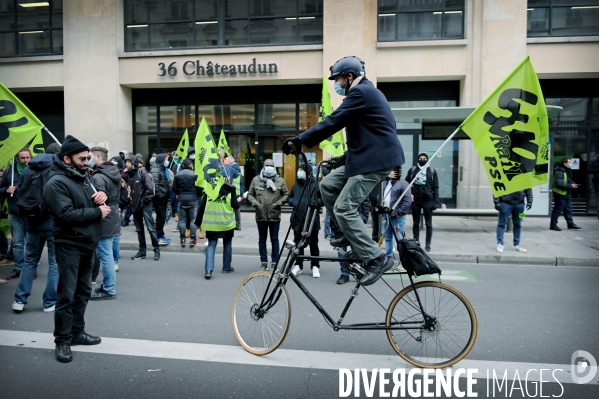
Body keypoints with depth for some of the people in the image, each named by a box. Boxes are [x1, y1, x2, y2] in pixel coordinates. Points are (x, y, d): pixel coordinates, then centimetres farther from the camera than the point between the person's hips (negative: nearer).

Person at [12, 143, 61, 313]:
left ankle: (20, 300, 17)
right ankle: (50, 302, 7)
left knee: (30, 261, 17)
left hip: (33, 223, 4)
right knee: (55, 263, 4)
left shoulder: (27, 169, 10)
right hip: (55, 223, -4)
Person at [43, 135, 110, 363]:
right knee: (67, 294, -3)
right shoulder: (57, 183, -16)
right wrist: (97, 212, -17)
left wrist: (101, 197, -3)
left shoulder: (84, 176, 11)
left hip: (87, 244, 9)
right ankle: (62, 340, 9)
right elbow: (67, 215, -26)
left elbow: (95, 202, 21)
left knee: (83, 291, 16)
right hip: (69, 246, -8)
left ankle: (77, 332, 28)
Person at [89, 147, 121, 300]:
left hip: (103, 222, -9)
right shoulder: (114, 172, 11)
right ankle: (108, 285, 25)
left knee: (105, 256, -2)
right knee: (107, 255, 16)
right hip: (112, 220, 9)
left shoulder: (98, 177, -18)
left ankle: (109, 290, 5)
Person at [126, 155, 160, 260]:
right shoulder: (129, 174, 10)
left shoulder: (142, 171, -9)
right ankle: (142, 251, 20)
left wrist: (145, 200, -13)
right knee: (139, 229, 12)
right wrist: (131, 201, 3)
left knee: (150, 228, -4)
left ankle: (156, 250, 6)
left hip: (144, 205, -7)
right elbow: (129, 188, 15)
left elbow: (150, 187, -15)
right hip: (135, 205, 7)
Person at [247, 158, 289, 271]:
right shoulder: (256, 180, 4)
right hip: (260, 215, 2)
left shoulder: (280, 180, 2)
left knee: (274, 240, 7)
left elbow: (286, 194, 7)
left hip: (274, 215, -1)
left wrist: (279, 203, -9)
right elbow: (250, 194, 10)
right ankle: (264, 262, 21)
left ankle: (274, 262, 16)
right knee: (262, 240, 10)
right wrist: (254, 202, -8)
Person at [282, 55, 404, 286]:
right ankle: (351, 234, 16)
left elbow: (333, 122, -19)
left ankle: (377, 259, -8)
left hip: (376, 159, -10)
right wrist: (341, 159, 26)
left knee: (344, 209, -12)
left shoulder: (361, 92, -12)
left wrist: (300, 140, -17)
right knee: (328, 185, 10)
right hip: (368, 157, 10)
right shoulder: (366, 92, 21)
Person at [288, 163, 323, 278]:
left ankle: (315, 266, 16)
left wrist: (315, 203, -21)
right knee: (298, 243, 11)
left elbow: (323, 199, -6)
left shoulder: (315, 184, -6)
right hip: (298, 219, 5)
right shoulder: (296, 185, 11)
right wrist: (293, 202, 0)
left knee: (313, 244, 7)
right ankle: (298, 265, 22)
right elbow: (289, 198, 20)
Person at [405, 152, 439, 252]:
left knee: (428, 224, 2)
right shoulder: (412, 170, 6)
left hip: (427, 200, -1)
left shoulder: (432, 171, 4)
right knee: (416, 223, 8)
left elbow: (435, 188, 3)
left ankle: (428, 245, 9)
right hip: (415, 200, 1)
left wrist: (435, 202, -5)